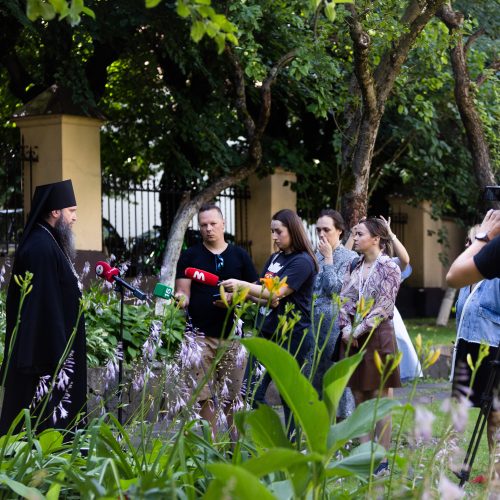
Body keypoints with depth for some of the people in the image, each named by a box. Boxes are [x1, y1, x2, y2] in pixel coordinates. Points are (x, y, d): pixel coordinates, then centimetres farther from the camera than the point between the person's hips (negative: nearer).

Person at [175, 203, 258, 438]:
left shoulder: (240, 255, 10)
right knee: (204, 396, -4)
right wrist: (180, 298, -21)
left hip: (233, 335, 1)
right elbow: (183, 293, 2)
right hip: (201, 336, -1)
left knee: (233, 395, 4)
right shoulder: (190, 256, 7)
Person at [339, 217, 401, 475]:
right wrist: (346, 328, -7)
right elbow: (343, 299, 8)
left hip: (377, 336, -6)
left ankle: (382, 459, 3)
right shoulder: (356, 267, 12)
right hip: (352, 338, 6)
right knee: (359, 398, 9)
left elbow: (383, 308, -13)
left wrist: (358, 330, -16)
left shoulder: (389, 268, -7)